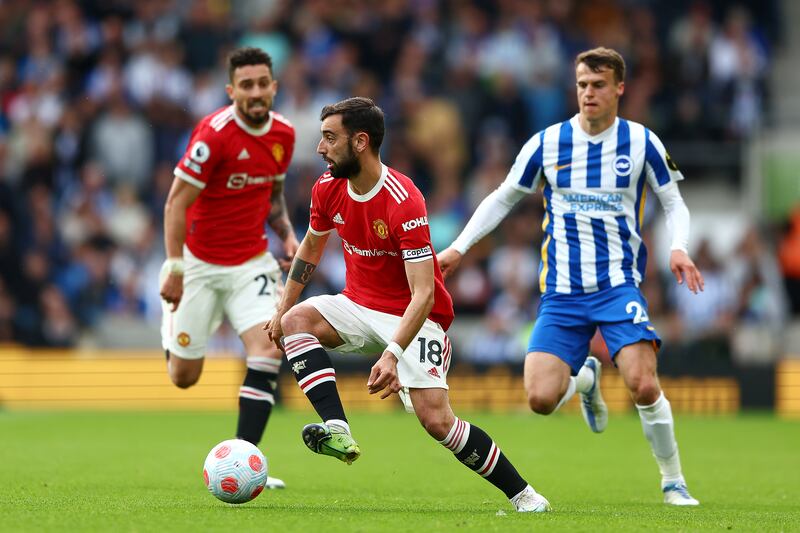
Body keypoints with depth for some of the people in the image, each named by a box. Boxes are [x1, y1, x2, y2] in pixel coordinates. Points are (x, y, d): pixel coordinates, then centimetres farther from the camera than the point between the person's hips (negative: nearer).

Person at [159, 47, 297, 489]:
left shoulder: (283, 134, 0)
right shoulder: (214, 133, -19)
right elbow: (176, 202, -16)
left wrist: (287, 234, 1)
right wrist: (174, 268, -22)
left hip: (251, 262, 4)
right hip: (199, 262, -4)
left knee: (268, 346, -20)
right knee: (184, 377, 5)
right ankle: (171, 320, 43)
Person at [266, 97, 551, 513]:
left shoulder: (403, 203, -26)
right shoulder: (328, 188, -5)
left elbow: (423, 294, -29)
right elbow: (310, 248, 16)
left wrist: (392, 354, -40)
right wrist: (282, 311, 14)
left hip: (414, 318, -6)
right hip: (359, 305, 6)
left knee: (436, 420, -18)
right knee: (297, 319, -23)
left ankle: (524, 497, -4)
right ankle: (337, 431, -32)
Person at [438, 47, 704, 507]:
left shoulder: (642, 142, 0)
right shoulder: (547, 143, 2)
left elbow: (675, 205, 9)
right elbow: (503, 199, 14)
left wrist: (680, 248, -11)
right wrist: (459, 248, 7)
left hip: (619, 284, -2)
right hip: (561, 292, 2)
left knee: (643, 385, -22)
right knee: (541, 398, -13)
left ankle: (674, 481, 0)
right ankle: (585, 378, 24)